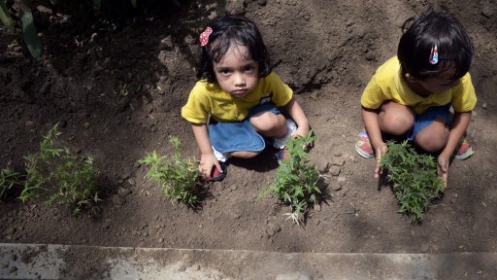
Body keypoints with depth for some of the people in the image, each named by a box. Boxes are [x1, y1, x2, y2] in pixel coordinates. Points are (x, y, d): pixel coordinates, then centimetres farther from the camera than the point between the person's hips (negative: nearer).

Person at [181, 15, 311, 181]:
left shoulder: (267, 80, -32)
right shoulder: (204, 91, -36)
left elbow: (288, 101, -10)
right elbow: (198, 122, -15)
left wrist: (303, 125, -16)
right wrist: (207, 153, -9)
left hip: (257, 113, 1)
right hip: (225, 123, -1)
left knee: (267, 121, -33)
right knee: (250, 150, -25)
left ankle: (285, 138, -1)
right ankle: (218, 151, 3)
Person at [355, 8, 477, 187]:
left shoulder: (458, 76, -33)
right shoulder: (386, 77, -38)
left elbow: (464, 111, -14)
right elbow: (367, 108, -18)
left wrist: (447, 153, -20)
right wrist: (378, 144, -29)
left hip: (432, 109, 2)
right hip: (396, 106, -1)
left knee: (433, 141, -30)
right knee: (399, 120, -37)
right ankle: (376, 131, -3)